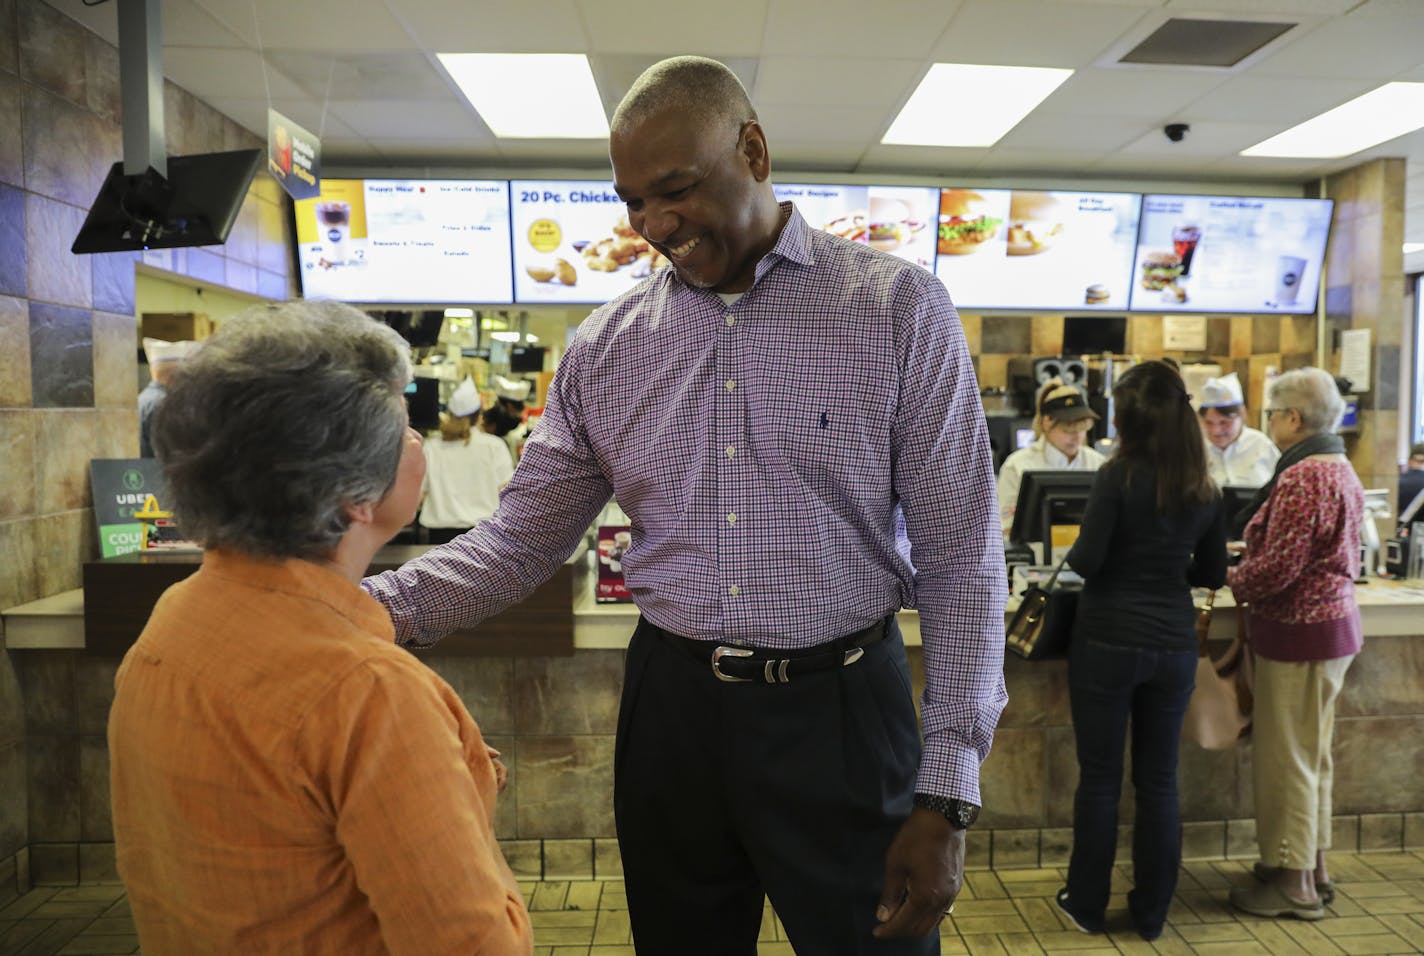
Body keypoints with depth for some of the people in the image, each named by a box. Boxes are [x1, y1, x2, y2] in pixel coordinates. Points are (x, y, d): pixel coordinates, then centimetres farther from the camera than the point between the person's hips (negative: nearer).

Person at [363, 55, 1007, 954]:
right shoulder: (606, 345, 2)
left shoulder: (898, 306, -7)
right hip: (670, 708, 3)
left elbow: (959, 561, -7)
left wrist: (947, 797, -9)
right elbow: (521, 541, 5)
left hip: (840, 710, -2)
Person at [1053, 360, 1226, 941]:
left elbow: (1085, 562, -15)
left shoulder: (1118, 475, -12)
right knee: (1159, 781, 13)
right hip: (1174, 646, 5)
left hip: (1109, 643, -4)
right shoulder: (1205, 490, 4)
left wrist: (1097, 557, 7)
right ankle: (1151, 913, 24)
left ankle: (1087, 905, 21)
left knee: (1099, 778, 7)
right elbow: (1213, 574, 12)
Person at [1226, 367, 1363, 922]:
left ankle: (1294, 886, 14)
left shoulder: (1302, 478, -21)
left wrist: (1229, 581, -6)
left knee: (1286, 759, 2)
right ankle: (1312, 867, 31)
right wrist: (1248, 556, 11)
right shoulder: (1340, 469, 11)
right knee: (1312, 756, 19)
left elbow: (1279, 567, -23)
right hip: (1333, 623, 10)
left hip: (1298, 631, -10)